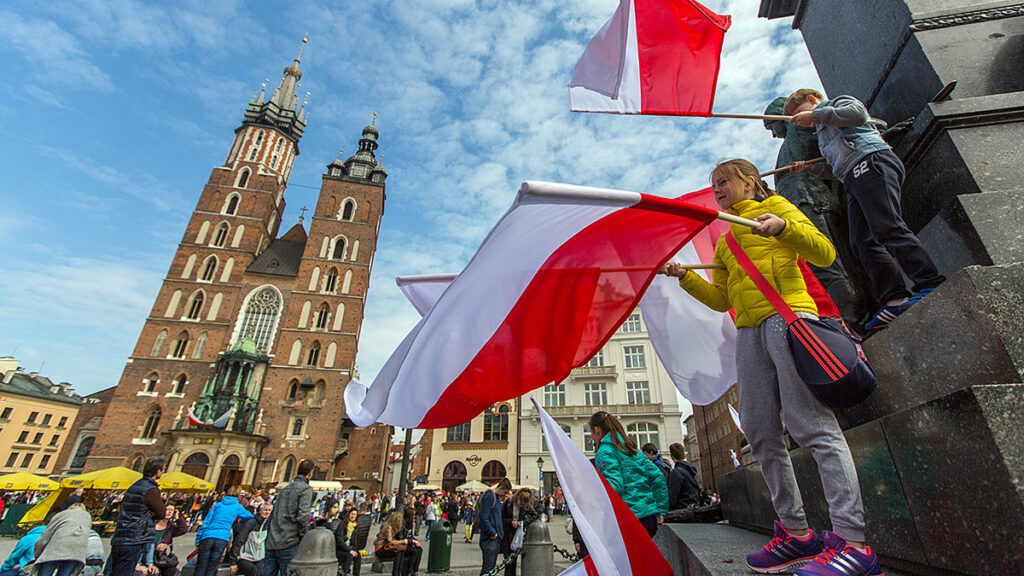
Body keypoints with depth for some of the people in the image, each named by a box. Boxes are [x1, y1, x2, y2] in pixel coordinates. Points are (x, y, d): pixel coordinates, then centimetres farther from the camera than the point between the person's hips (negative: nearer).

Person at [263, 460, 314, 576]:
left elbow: (273, 515, 21)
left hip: (271, 544, 7)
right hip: (288, 544, -7)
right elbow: (302, 516, -17)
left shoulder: (284, 489, 17)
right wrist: (304, 538, -6)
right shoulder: (306, 489, -8)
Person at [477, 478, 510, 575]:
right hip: (490, 538, -10)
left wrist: (500, 532, 12)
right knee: (487, 568, -5)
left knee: (492, 567, 16)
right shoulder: (489, 496, -17)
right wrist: (492, 533, -18)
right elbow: (483, 518, -22)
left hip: (496, 538, 10)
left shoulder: (497, 497, 14)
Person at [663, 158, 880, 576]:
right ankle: (796, 532, 10)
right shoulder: (724, 243, 28)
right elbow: (722, 299, 23)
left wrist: (783, 227, -17)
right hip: (748, 333, 6)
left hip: (788, 315, -6)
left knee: (811, 424, -14)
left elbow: (824, 253, 0)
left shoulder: (776, 207, 13)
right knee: (760, 431, 1)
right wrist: (685, 278, 11)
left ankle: (852, 542, -9)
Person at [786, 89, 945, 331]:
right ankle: (895, 299, -13)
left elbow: (857, 113, -9)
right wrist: (810, 167, 22)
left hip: (872, 162, -8)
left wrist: (816, 114, -5)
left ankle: (932, 285, -25)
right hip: (854, 180, 8)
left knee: (887, 227, -23)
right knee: (862, 242, -7)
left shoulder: (839, 101, 16)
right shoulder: (824, 131, 38)